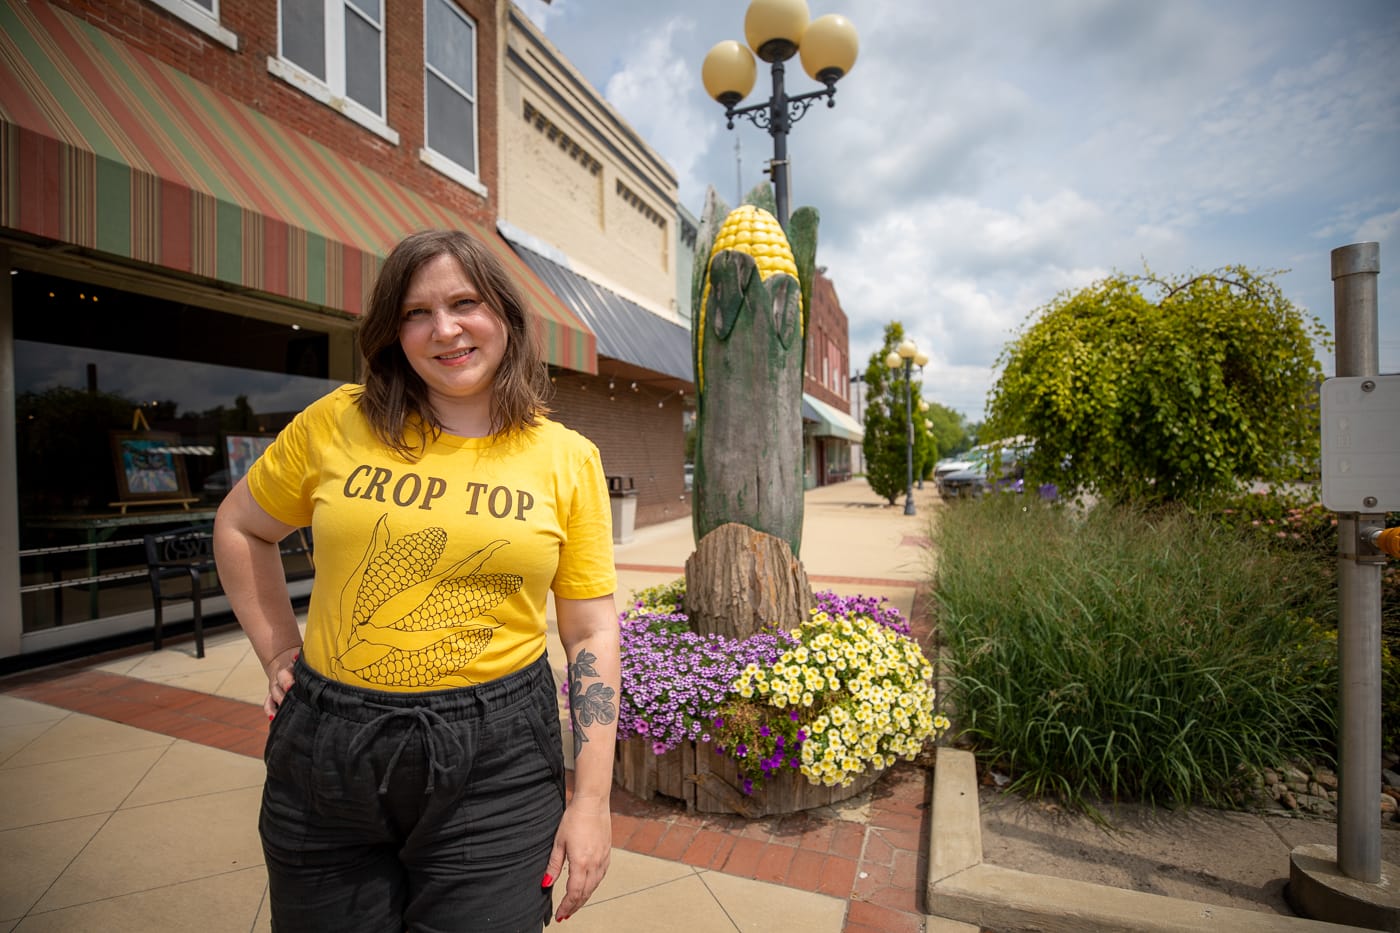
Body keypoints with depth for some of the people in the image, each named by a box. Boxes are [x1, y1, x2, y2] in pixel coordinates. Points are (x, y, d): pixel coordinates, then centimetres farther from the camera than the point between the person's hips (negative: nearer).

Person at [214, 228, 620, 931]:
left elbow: (591, 632, -4)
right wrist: (277, 652, 5)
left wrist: (592, 799, -5)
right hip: (327, 750, 2)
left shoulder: (568, 459, -5)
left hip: (494, 758, -1)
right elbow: (238, 528, 14)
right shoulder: (336, 423, -3)